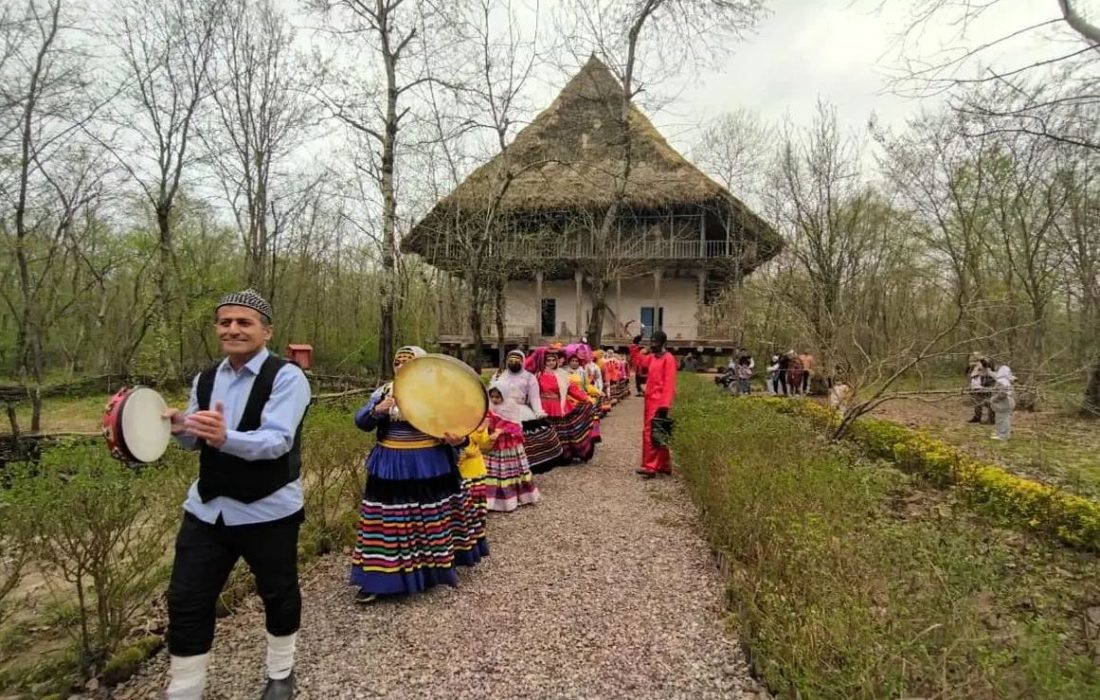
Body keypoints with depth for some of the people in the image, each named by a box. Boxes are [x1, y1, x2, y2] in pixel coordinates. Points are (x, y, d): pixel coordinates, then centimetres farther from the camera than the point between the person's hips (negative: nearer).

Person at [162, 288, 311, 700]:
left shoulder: (286, 377, -16)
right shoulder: (205, 380, 5)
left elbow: (277, 440, -28)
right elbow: (197, 441, 15)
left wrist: (226, 437, -45)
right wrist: (180, 426, -8)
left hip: (268, 510, -5)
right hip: (207, 507, 5)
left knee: (278, 593, 13)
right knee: (186, 600, 9)